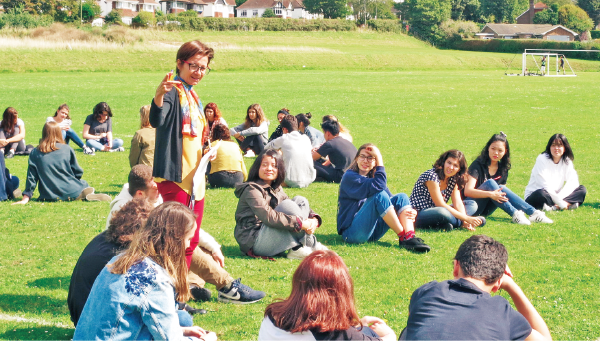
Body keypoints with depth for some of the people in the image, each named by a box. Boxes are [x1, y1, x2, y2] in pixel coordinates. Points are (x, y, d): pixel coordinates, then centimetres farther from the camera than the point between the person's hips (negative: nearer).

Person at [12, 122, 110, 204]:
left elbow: (31, 177, 0)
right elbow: (78, 172, 7)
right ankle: (86, 194, -11)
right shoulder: (67, 149, 1)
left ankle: (84, 194, -18)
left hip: (50, 196, 0)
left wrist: (26, 197, 3)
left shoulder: (35, 153, 2)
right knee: (83, 184, 29)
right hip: (70, 192, 0)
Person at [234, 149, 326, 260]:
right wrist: (301, 223, -27)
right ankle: (312, 246, -12)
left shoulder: (276, 189, 14)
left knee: (300, 201, -1)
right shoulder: (252, 189, -13)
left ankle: (297, 249, -13)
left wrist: (314, 219, -11)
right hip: (253, 243, -9)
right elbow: (268, 216, -27)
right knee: (287, 205, -23)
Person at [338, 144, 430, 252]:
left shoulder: (373, 178, 16)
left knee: (401, 197, -9)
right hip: (352, 233, -7)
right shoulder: (349, 177, -7)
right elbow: (377, 186, -24)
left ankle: (409, 238, -29)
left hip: (373, 233, 7)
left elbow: (391, 201, 7)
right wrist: (379, 158, -18)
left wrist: (410, 212, -12)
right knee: (380, 195, -27)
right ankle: (403, 237, -22)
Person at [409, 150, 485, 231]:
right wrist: (466, 219, -24)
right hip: (419, 215, -9)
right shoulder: (432, 176, -21)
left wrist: (465, 220, -24)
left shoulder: (453, 179, 3)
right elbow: (441, 205, -24)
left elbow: (458, 204, -5)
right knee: (441, 212, -40)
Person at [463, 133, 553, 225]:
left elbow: (501, 191, 12)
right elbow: (468, 191, -23)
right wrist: (490, 194, -36)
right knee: (490, 183, -27)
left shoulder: (503, 169, 6)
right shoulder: (478, 165, -13)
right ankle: (515, 214, -35)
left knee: (501, 188, -21)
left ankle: (533, 212, -28)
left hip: (486, 210, 5)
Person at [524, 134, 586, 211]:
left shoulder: (567, 161, 2)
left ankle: (553, 207, -28)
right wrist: (561, 203, -24)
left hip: (554, 196, 6)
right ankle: (570, 203, -25)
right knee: (542, 193, -40)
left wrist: (559, 198, -23)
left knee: (582, 189, -10)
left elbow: (573, 182, -7)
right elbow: (545, 186, -21)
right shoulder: (542, 159, -14)